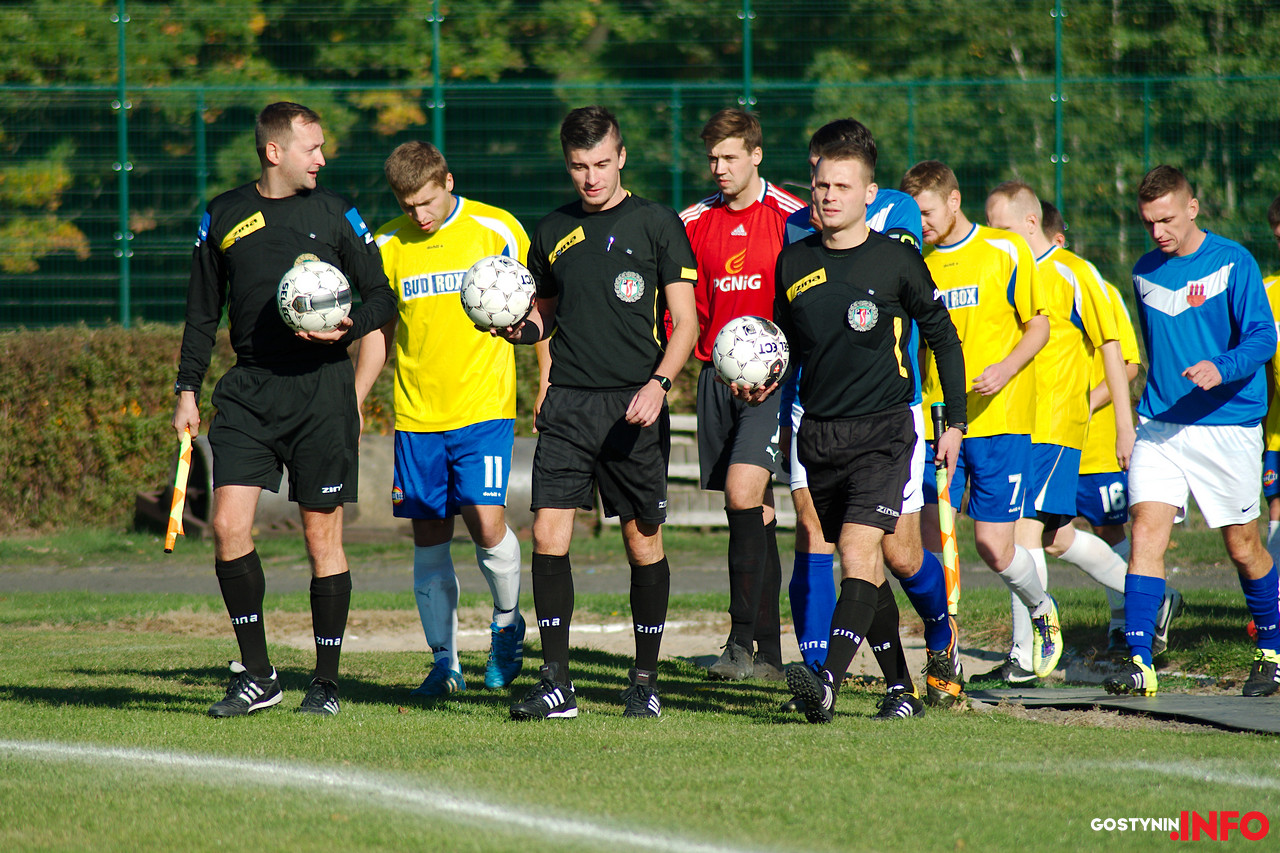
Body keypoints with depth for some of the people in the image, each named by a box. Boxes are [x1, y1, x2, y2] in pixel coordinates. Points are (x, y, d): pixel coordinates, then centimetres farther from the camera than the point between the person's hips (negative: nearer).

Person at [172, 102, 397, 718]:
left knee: (323, 534, 0)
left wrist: (348, 327, -12)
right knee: (228, 525, -10)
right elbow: (202, 313, 16)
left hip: (321, 388, -2)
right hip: (248, 390, 2)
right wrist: (188, 390, 10)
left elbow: (382, 294, 8)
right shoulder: (223, 217, 10)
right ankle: (256, 677, 0)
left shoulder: (334, 213, 5)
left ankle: (326, 683, 10)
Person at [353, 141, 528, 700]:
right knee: (429, 538, 2)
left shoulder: (497, 230, -2)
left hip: (484, 405, -3)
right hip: (416, 415, 3)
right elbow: (380, 331, 17)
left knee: (486, 523, -13)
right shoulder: (387, 246, 7)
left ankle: (507, 624, 14)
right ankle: (444, 663, 9)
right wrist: (353, 407, 13)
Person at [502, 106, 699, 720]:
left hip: (634, 408, -3)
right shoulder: (553, 232, 12)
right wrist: (522, 328, 0)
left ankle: (645, 680, 14)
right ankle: (556, 681, -4)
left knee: (644, 541, 1)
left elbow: (685, 322, 0)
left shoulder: (657, 225, 1)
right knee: (548, 534, -8)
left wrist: (659, 382, -15)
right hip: (568, 404, 3)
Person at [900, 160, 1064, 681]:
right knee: (929, 542, -7)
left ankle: (1042, 610, 28)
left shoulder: (1006, 252, -1)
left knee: (994, 549, -3)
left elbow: (1038, 326, 1)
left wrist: (1006, 369, -16)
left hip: (999, 421, -4)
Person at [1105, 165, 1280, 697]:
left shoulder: (1233, 263, -7)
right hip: (1159, 427, 4)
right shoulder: (1146, 272, 10)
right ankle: (1139, 663, -16)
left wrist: (1220, 368, -30)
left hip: (1226, 427, -4)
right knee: (1145, 533, -13)